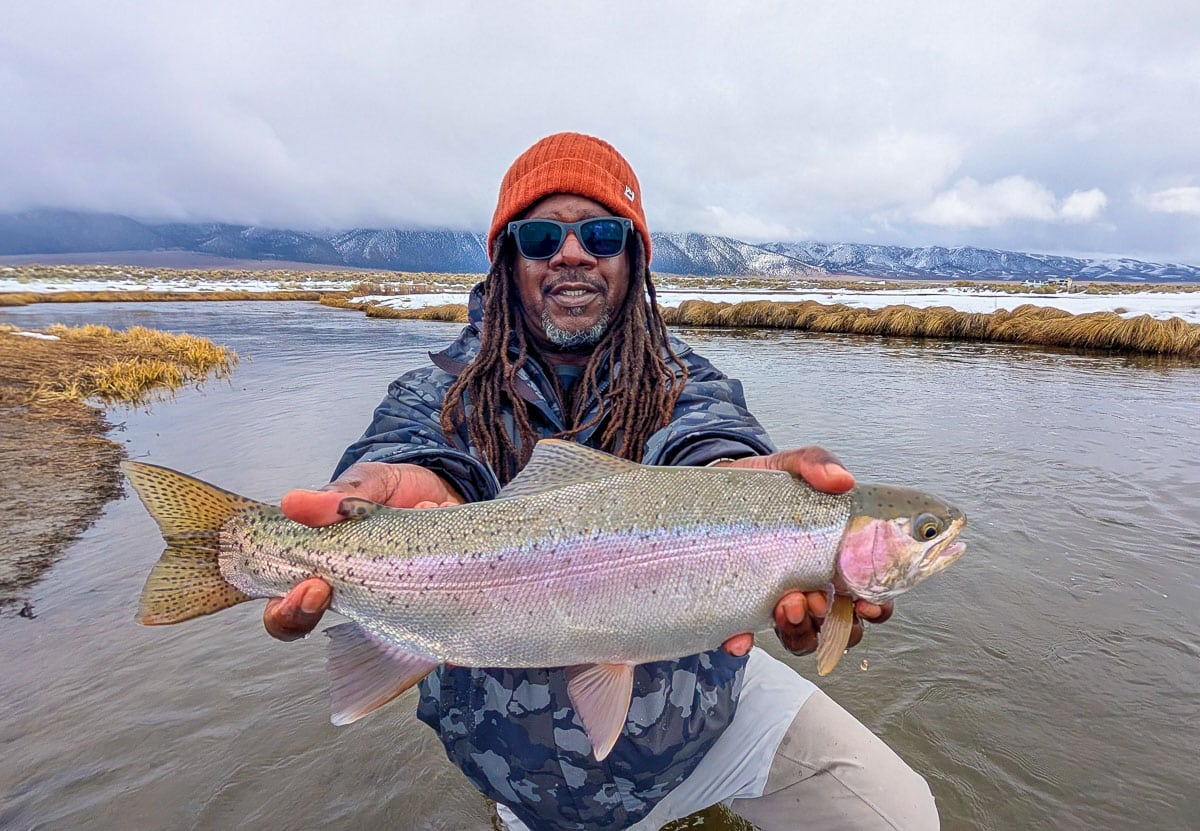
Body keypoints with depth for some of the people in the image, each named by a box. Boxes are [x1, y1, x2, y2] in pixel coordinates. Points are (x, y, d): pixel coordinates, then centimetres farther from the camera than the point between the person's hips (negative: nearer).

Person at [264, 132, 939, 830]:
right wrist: (417, 491, -54)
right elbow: (418, 445, -29)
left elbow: (704, 432, -29)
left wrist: (735, 476, -54)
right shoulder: (445, 392, -7)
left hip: (713, 705, 1)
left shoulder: (677, 376, -7)